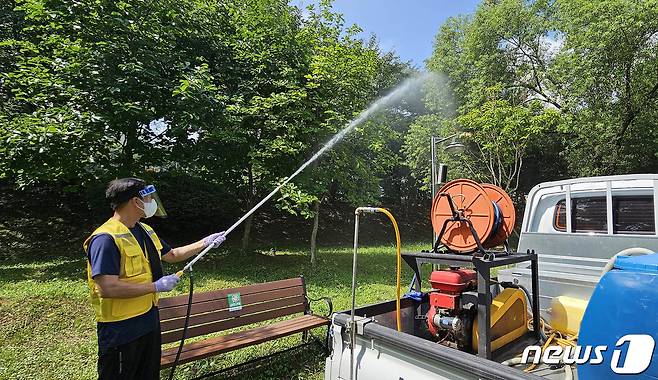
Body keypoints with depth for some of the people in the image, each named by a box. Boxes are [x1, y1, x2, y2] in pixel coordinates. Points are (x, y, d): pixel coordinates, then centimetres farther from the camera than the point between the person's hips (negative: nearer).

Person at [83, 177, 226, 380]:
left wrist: (204, 243, 12)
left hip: (149, 320, 9)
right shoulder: (106, 238, -22)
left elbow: (171, 255, 19)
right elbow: (108, 288, -29)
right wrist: (156, 286, -23)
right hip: (121, 329, -8)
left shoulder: (145, 230, 6)